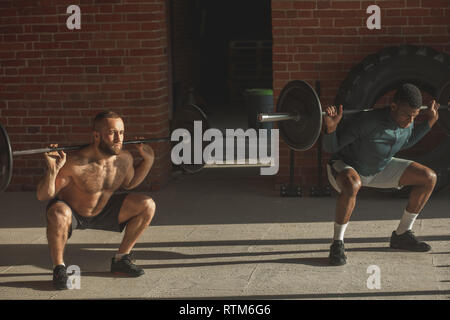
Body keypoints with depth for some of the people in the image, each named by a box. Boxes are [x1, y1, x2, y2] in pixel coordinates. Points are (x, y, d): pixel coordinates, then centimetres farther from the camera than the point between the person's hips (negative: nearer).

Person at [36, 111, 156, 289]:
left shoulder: (124, 159, -13)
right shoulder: (76, 163, -32)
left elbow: (129, 183, 11)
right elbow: (42, 196, -27)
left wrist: (148, 160, -1)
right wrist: (52, 170, -44)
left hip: (102, 211, 6)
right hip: (71, 213, -6)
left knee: (148, 206, -4)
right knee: (59, 214, -41)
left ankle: (121, 260, 8)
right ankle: (59, 268, -17)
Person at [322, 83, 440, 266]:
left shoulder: (408, 122, -14)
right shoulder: (369, 121, -36)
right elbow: (330, 148, -28)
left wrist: (429, 122, 6)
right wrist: (331, 127, -48)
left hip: (379, 168, 7)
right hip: (346, 167, -7)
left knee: (429, 178, -2)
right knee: (352, 185, -44)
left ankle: (402, 234, 9)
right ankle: (337, 244, -26)